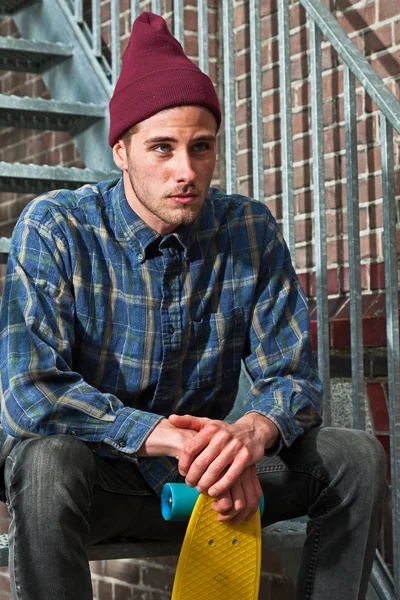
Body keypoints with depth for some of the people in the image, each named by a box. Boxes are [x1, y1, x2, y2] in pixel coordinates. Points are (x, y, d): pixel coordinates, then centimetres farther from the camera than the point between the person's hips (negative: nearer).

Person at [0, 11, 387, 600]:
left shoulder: (251, 231, -4)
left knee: (356, 457, -13)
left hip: (203, 473, 4)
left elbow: (293, 377, -4)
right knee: (48, 460, -37)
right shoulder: (55, 228, -14)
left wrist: (251, 432, -29)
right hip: (96, 474, -3)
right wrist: (165, 437, -35)